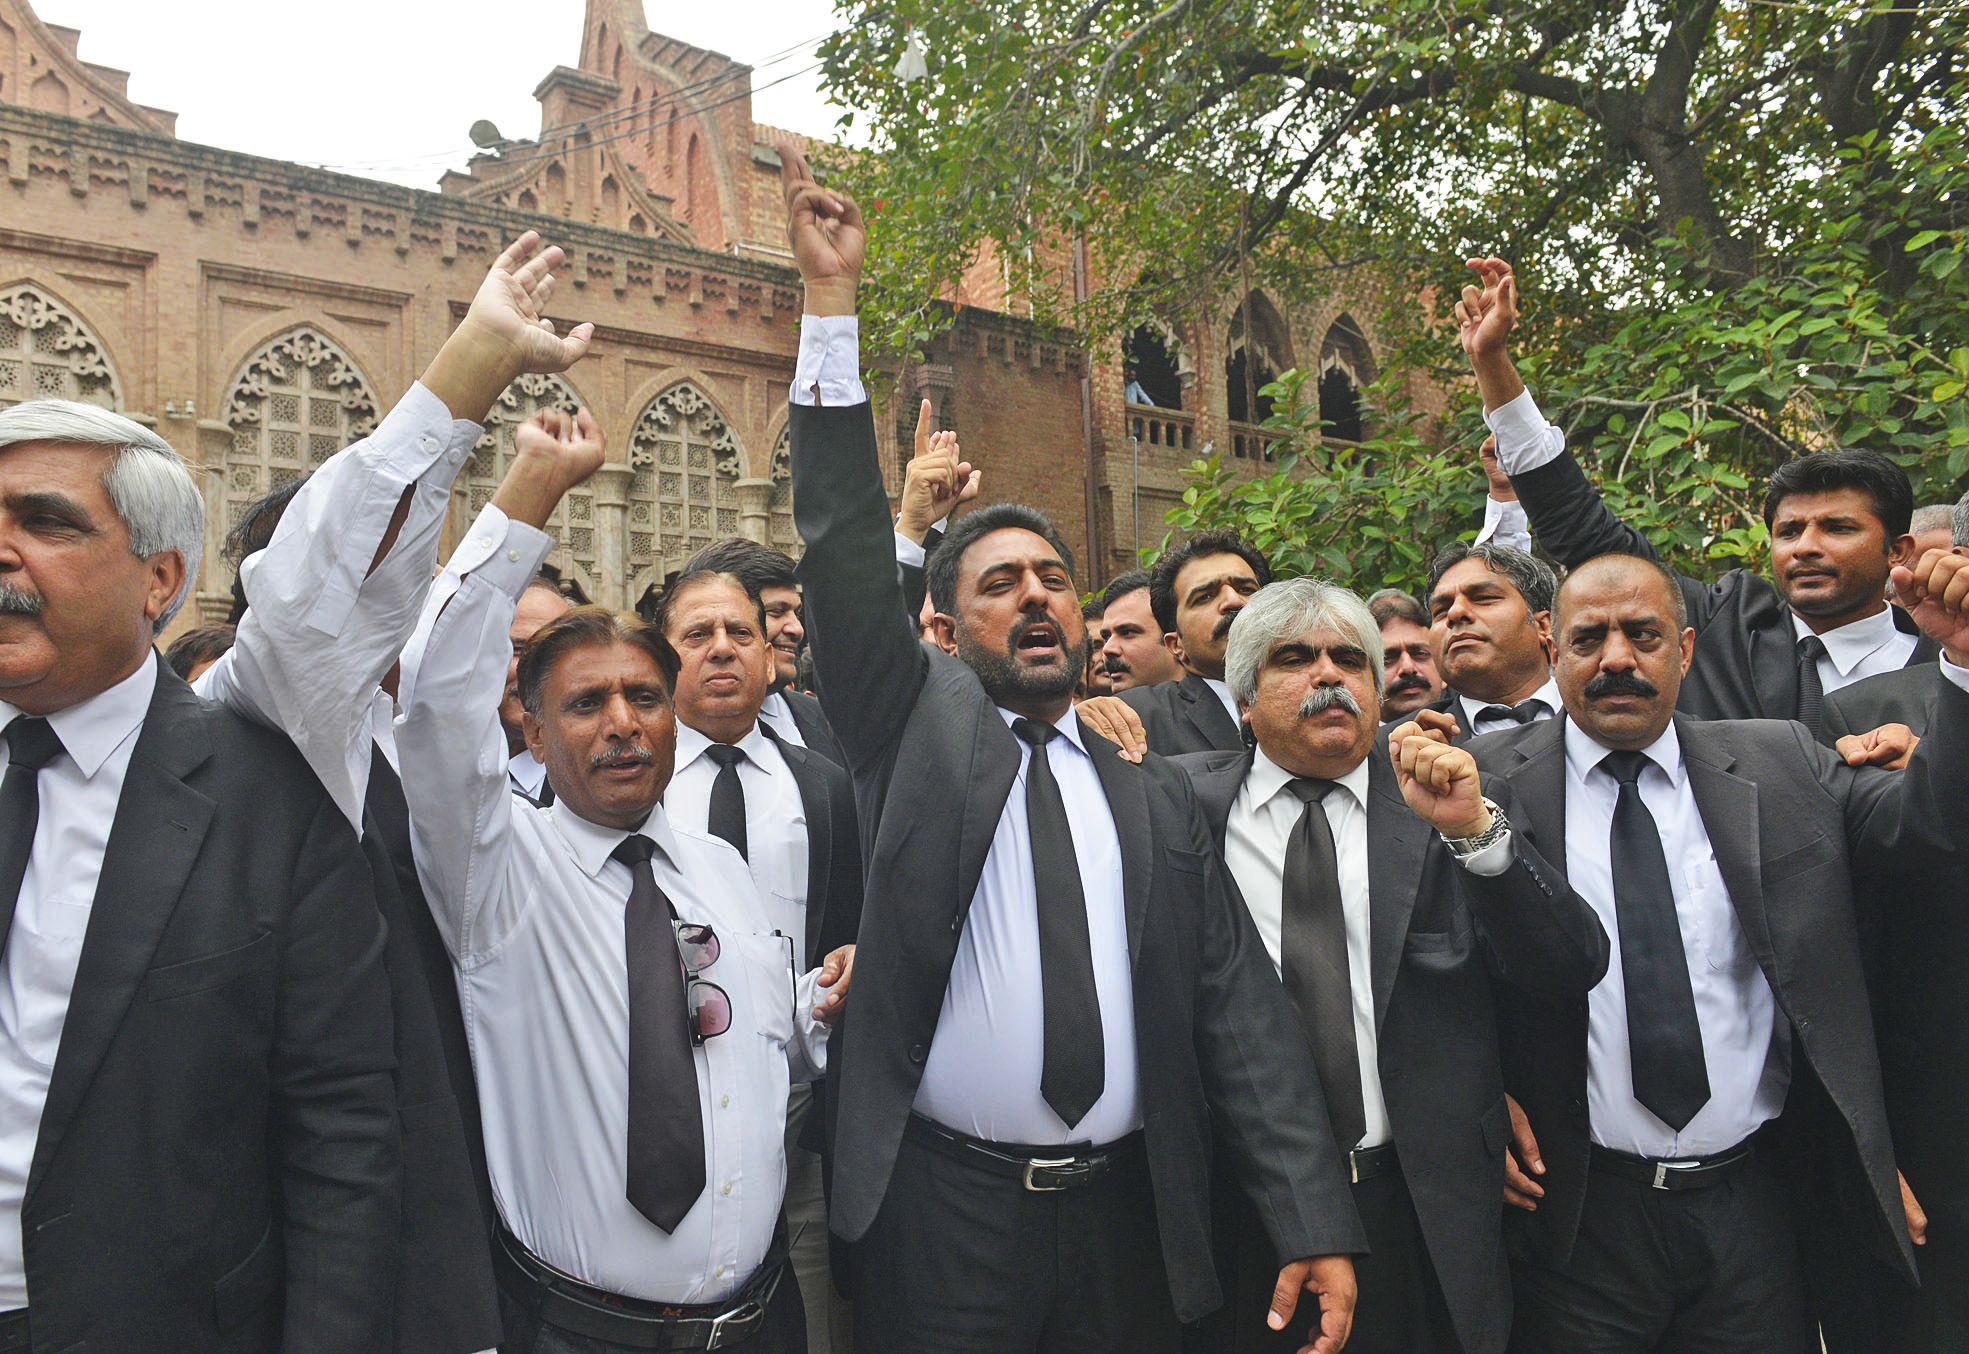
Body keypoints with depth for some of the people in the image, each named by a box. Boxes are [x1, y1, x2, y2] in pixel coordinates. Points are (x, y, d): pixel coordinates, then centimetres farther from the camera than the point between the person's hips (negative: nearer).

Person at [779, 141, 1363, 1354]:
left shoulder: (1157, 795, 5)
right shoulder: (917, 729, 0)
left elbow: (1243, 1016, 2)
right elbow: (846, 553, -12)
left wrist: (1315, 1221, -6)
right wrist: (834, 303, -16)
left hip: (1128, 1219, 3)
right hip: (947, 1219, -2)